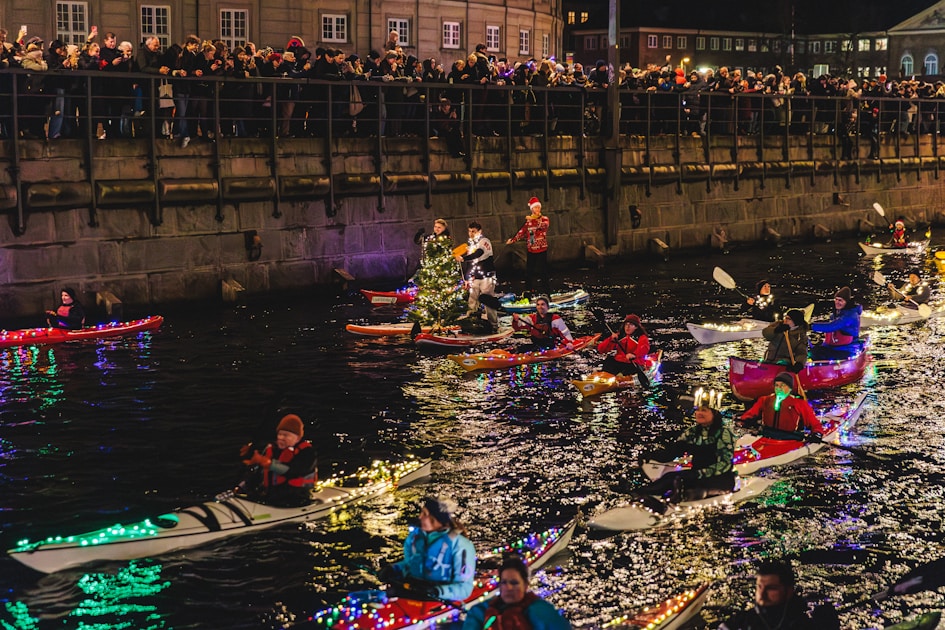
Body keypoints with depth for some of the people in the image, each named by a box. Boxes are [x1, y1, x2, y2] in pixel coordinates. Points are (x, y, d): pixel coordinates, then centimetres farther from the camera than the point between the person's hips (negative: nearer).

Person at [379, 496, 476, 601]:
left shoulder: (460, 546, -11)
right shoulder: (415, 535, 10)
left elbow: (464, 588, -14)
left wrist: (437, 591, -29)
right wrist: (393, 569, 8)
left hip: (442, 602, -5)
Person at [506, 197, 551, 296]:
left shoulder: (544, 218, 0)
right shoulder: (528, 220, 9)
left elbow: (544, 225, -23)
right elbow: (522, 232, 10)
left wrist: (532, 220, -28)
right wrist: (512, 240, 3)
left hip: (542, 249, -3)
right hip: (530, 249, 3)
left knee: (542, 270, -5)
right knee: (529, 270, 7)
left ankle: (544, 291, 0)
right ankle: (529, 289, 17)